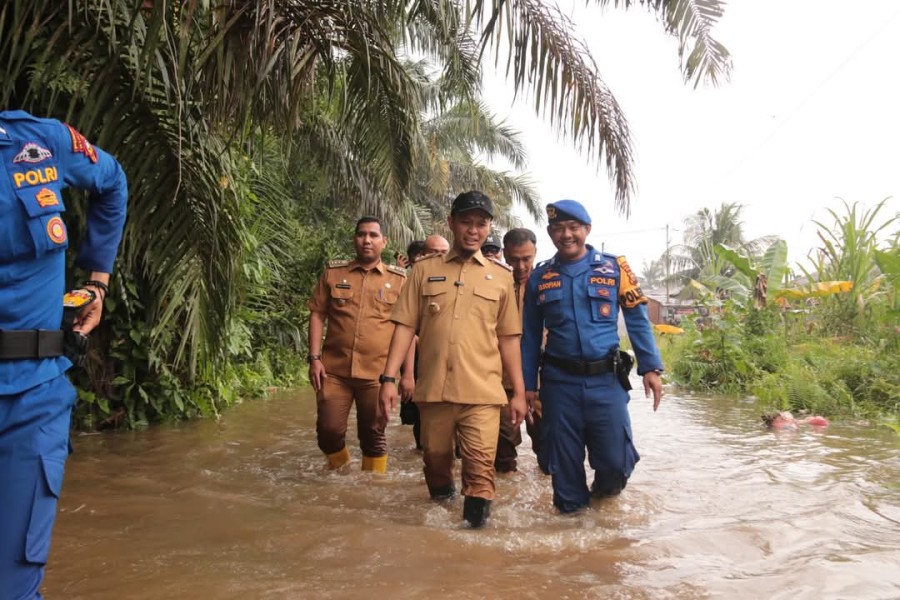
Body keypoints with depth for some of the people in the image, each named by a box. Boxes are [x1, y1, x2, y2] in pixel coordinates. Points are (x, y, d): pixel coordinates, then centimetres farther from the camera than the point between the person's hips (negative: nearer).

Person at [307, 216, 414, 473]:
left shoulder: (398, 279, 4)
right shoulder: (333, 272, 7)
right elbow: (317, 315, 6)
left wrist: (408, 373, 0)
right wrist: (314, 358, -3)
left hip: (377, 373, -1)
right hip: (334, 369, 1)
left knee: (373, 435, 8)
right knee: (328, 430, 2)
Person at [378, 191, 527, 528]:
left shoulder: (501, 277, 8)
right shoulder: (424, 270, 7)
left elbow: (508, 339, 9)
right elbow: (405, 326, 3)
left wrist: (519, 392, 7)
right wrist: (389, 378, -5)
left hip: (482, 392, -1)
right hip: (432, 388, 1)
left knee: (480, 468, -8)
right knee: (435, 459, 15)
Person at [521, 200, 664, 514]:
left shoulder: (615, 268, 1)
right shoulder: (539, 278, 5)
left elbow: (637, 319, 4)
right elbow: (530, 336, 9)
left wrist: (650, 368, -4)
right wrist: (528, 386, 8)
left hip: (606, 380, -1)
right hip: (559, 383, 1)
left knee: (617, 461, 1)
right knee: (564, 463, 9)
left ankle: (603, 492, 35)